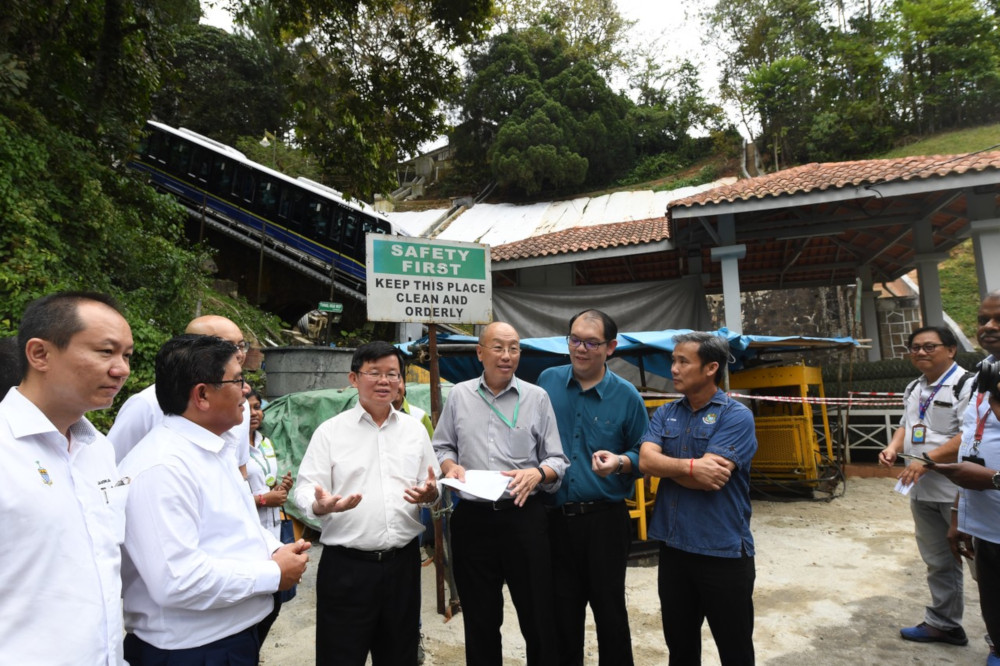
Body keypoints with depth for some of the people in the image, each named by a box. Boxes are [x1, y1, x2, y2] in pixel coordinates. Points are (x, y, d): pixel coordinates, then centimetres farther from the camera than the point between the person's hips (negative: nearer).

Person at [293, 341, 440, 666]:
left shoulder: (415, 429, 7)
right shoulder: (330, 431, -2)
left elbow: (435, 490, 11)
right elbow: (304, 490, -6)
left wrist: (430, 494, -11)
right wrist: (321, 505, -27)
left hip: (403, 562, 3)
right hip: (346, 566, -3)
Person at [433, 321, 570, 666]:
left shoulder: (537, 397, 0)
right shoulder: (458, 395, 5)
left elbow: (558, 460, 2)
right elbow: (441, 447, 13)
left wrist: (537, 473, -18)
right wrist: (450, 466, -8)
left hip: (524, 517, -1)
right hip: (472, 518, 2)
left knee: (538, 616, 8)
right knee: (480, 618, 16)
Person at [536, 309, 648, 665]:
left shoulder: (626, 396, -5)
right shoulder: (548, 381, 1)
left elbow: (643, 455, -1)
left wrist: (620, 462, -20)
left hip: (605, 519, -2)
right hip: (555, 517, 2)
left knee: (610, 611, 11)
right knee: (562, 613, 15)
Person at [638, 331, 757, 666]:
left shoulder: (736, 416, -12)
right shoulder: (665, 413, 5)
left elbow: (709, 479, -22)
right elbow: (646, 461, -10)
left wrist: (665, 466, -11)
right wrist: (691, 465, -23)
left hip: (722, 551, -5)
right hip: (673, 548, 5)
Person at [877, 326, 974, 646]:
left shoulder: (966, 385, -13)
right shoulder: (913, 388, 14)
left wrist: (927, 460, -24)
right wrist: (893, 447, 3)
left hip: (957, 491, -8)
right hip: (921, 490, 8)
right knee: (938, 561, 20)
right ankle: (943, 623, 34)